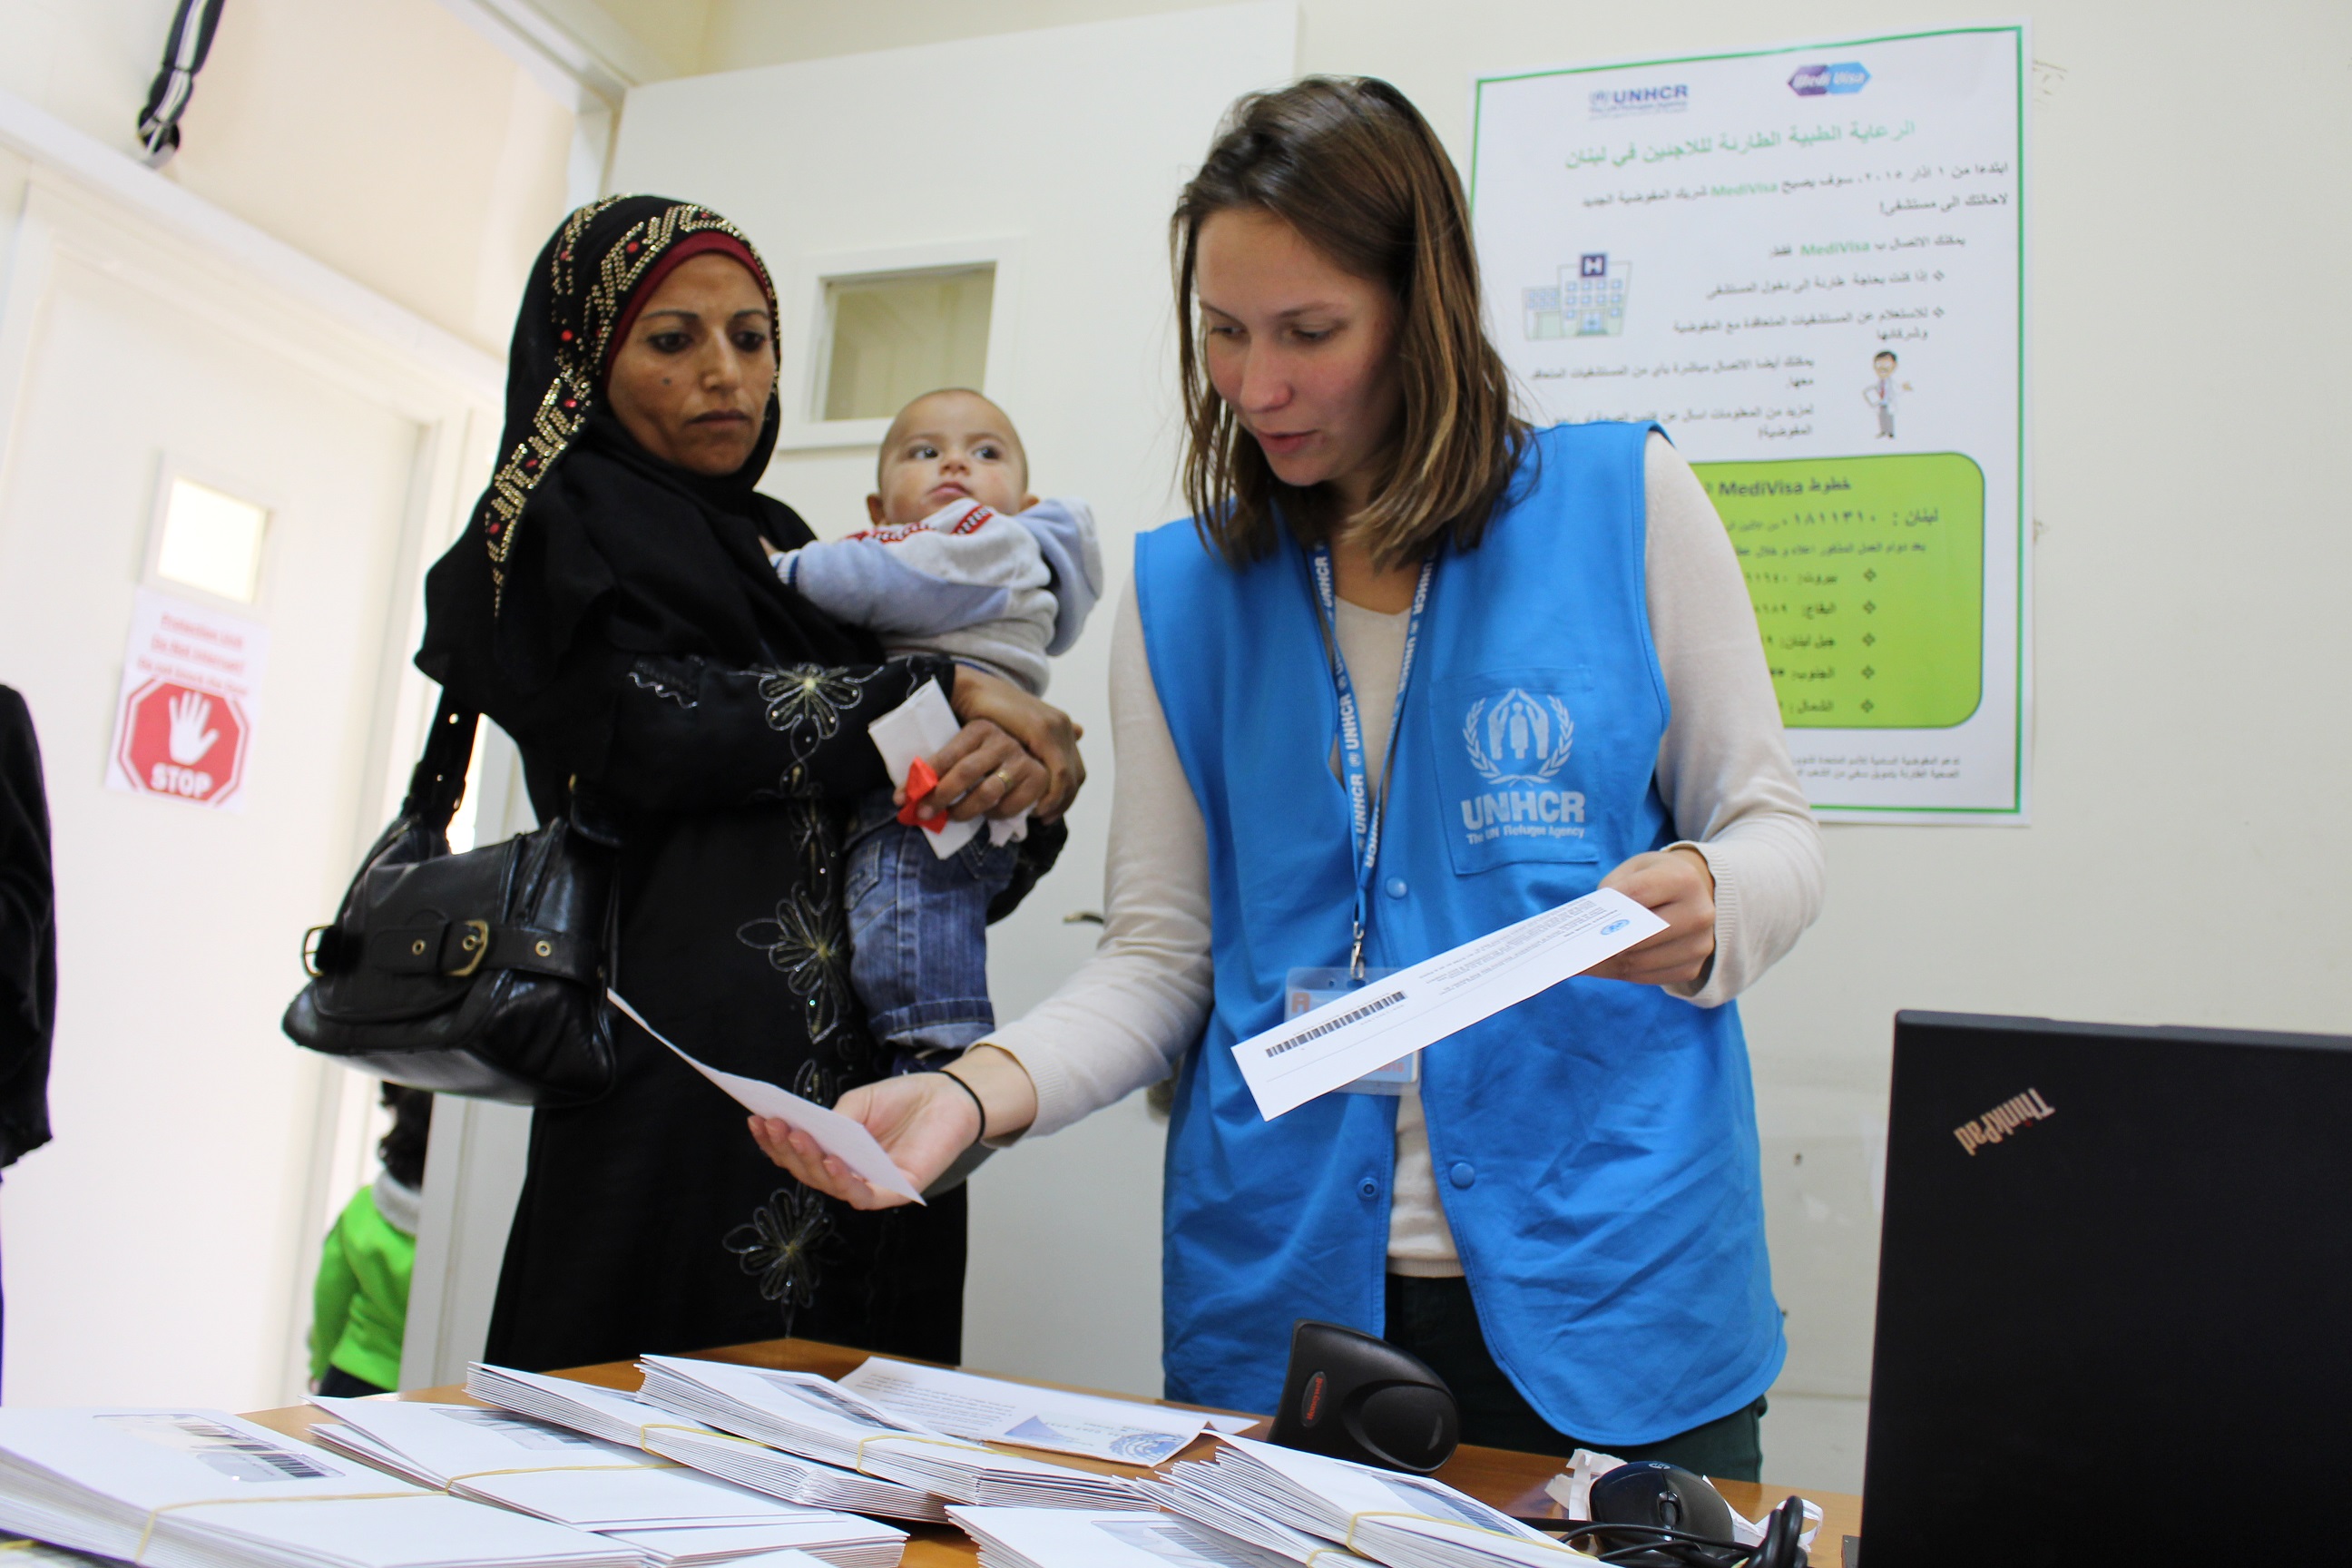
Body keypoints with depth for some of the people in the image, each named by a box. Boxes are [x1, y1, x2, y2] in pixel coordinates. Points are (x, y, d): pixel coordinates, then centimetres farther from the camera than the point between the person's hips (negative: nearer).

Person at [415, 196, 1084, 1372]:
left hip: (864, 1085, 6)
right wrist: (945, 689, -8)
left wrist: (1022, 777, -7)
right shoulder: (559, 525, 6)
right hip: (681, 1084, -5)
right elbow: (657, 727, -14)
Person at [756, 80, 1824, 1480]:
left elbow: (1770, 828, 4)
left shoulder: (1625, 500, -2)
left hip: (1604, 1276, -1)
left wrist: (1700, 910, -19)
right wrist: (979, 1088, -14)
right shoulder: (1184, 589, 5)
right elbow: (1163, 954, 4)